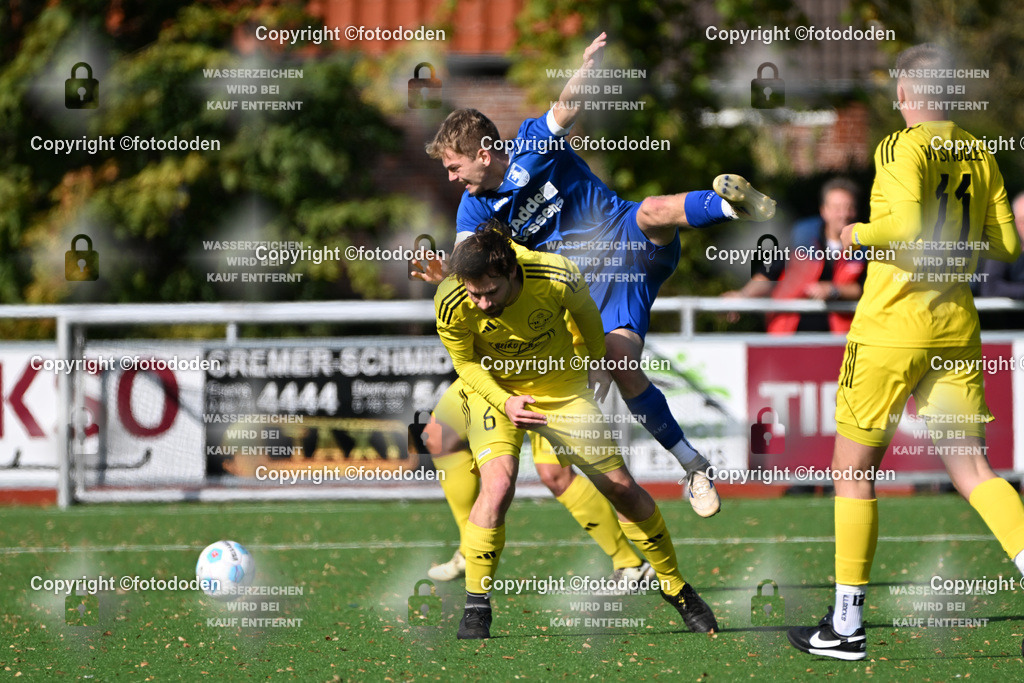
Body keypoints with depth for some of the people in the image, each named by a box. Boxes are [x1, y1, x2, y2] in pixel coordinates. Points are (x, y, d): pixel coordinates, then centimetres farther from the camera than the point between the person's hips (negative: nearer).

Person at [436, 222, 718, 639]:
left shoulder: (557, 279, -30)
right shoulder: (451, 303, -29)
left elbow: (584, 310, -5)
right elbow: (464, 362, -11)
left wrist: (598, 364, 10)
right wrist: (505, 402, -28)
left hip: (562, 388, 1)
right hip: (493, 389, -1)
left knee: (622, 489, 3)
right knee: (498, 483, -27)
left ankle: (676, 589, 23)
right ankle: (475, 607, -15)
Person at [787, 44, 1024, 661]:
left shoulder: (903, 147, -12)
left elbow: (906, 223, -26)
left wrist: (858, 234, -8)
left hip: (892, 329, -6)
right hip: (958, 328, 6)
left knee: (854, 469, 5)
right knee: (970, 466, 6)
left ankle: (848, 625, 7)